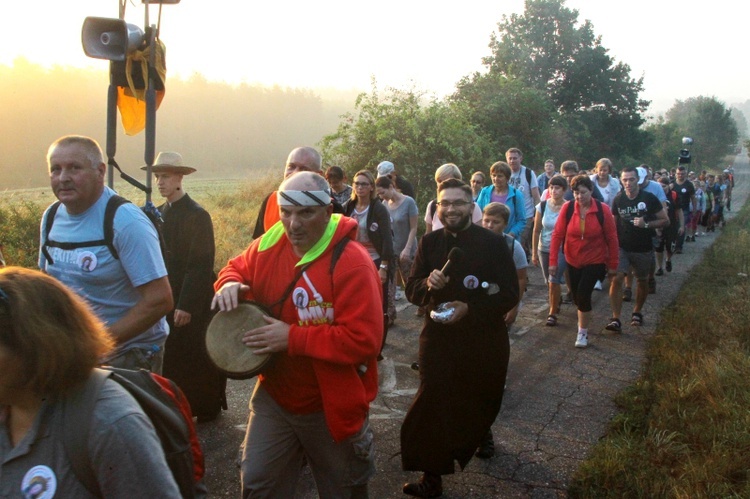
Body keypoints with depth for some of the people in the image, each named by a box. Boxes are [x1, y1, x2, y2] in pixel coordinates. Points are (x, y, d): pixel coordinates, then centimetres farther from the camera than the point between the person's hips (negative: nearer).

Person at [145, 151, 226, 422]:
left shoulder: (197, 215, -14)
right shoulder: (161, 213, 9)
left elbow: (200, 265, -18)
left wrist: (187, 305, -20)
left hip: (192, 302, -6)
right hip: (168, 298, 7)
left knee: (197, 355, 5)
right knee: (172, 353, 10)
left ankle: (207, 408, 22)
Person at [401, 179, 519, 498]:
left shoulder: (493, 243, -9)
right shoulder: (429, 242, 1)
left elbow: (510, 295, -10)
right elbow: (412, 290, 2)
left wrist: (470, 309, -23)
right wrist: (428, 283, -21)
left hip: (484, 342, -1)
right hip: (438, 338, 2)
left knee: (480, 403, 19)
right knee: (433, 408, -4)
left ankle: (481, 437, 52)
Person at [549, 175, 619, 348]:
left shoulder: (603, 210, -13)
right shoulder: (567, 208, -11)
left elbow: (612, 238, -6)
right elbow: (557, 235, -10)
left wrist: (612, 264, -2)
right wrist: (553, 261, -12)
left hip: (595, 261, -2)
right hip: (573, 261, 2)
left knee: (583, 295, -12)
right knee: (576, 296, 13)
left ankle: (583, 332, 7)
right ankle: (583, 320, 44)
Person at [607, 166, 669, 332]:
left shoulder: (649, 198, -10)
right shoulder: (618, 199, -2)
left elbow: (665, 220, -6)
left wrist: (646, 224, -22)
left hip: (643, 249, 0)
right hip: (622, 248, 1)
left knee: (642, 281, 15)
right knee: (616, 279, -15)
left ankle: (637, 312, 38)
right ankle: (616, 319, -13)